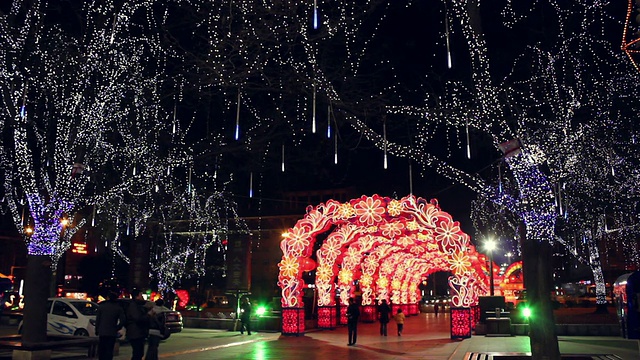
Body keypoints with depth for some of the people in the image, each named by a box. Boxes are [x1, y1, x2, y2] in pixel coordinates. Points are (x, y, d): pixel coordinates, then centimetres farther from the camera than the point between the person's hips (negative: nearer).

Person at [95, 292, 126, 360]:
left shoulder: (101, 306, 2)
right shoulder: (119, 308, 1)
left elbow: (97, 320, 2)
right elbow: (122, 320, -6)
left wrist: (97, 330, 10)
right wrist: (116, 328, 7)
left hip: (102, 332, 0)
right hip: (112, 333, 0)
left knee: (101, 350, 10)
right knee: (109, 351, 4)